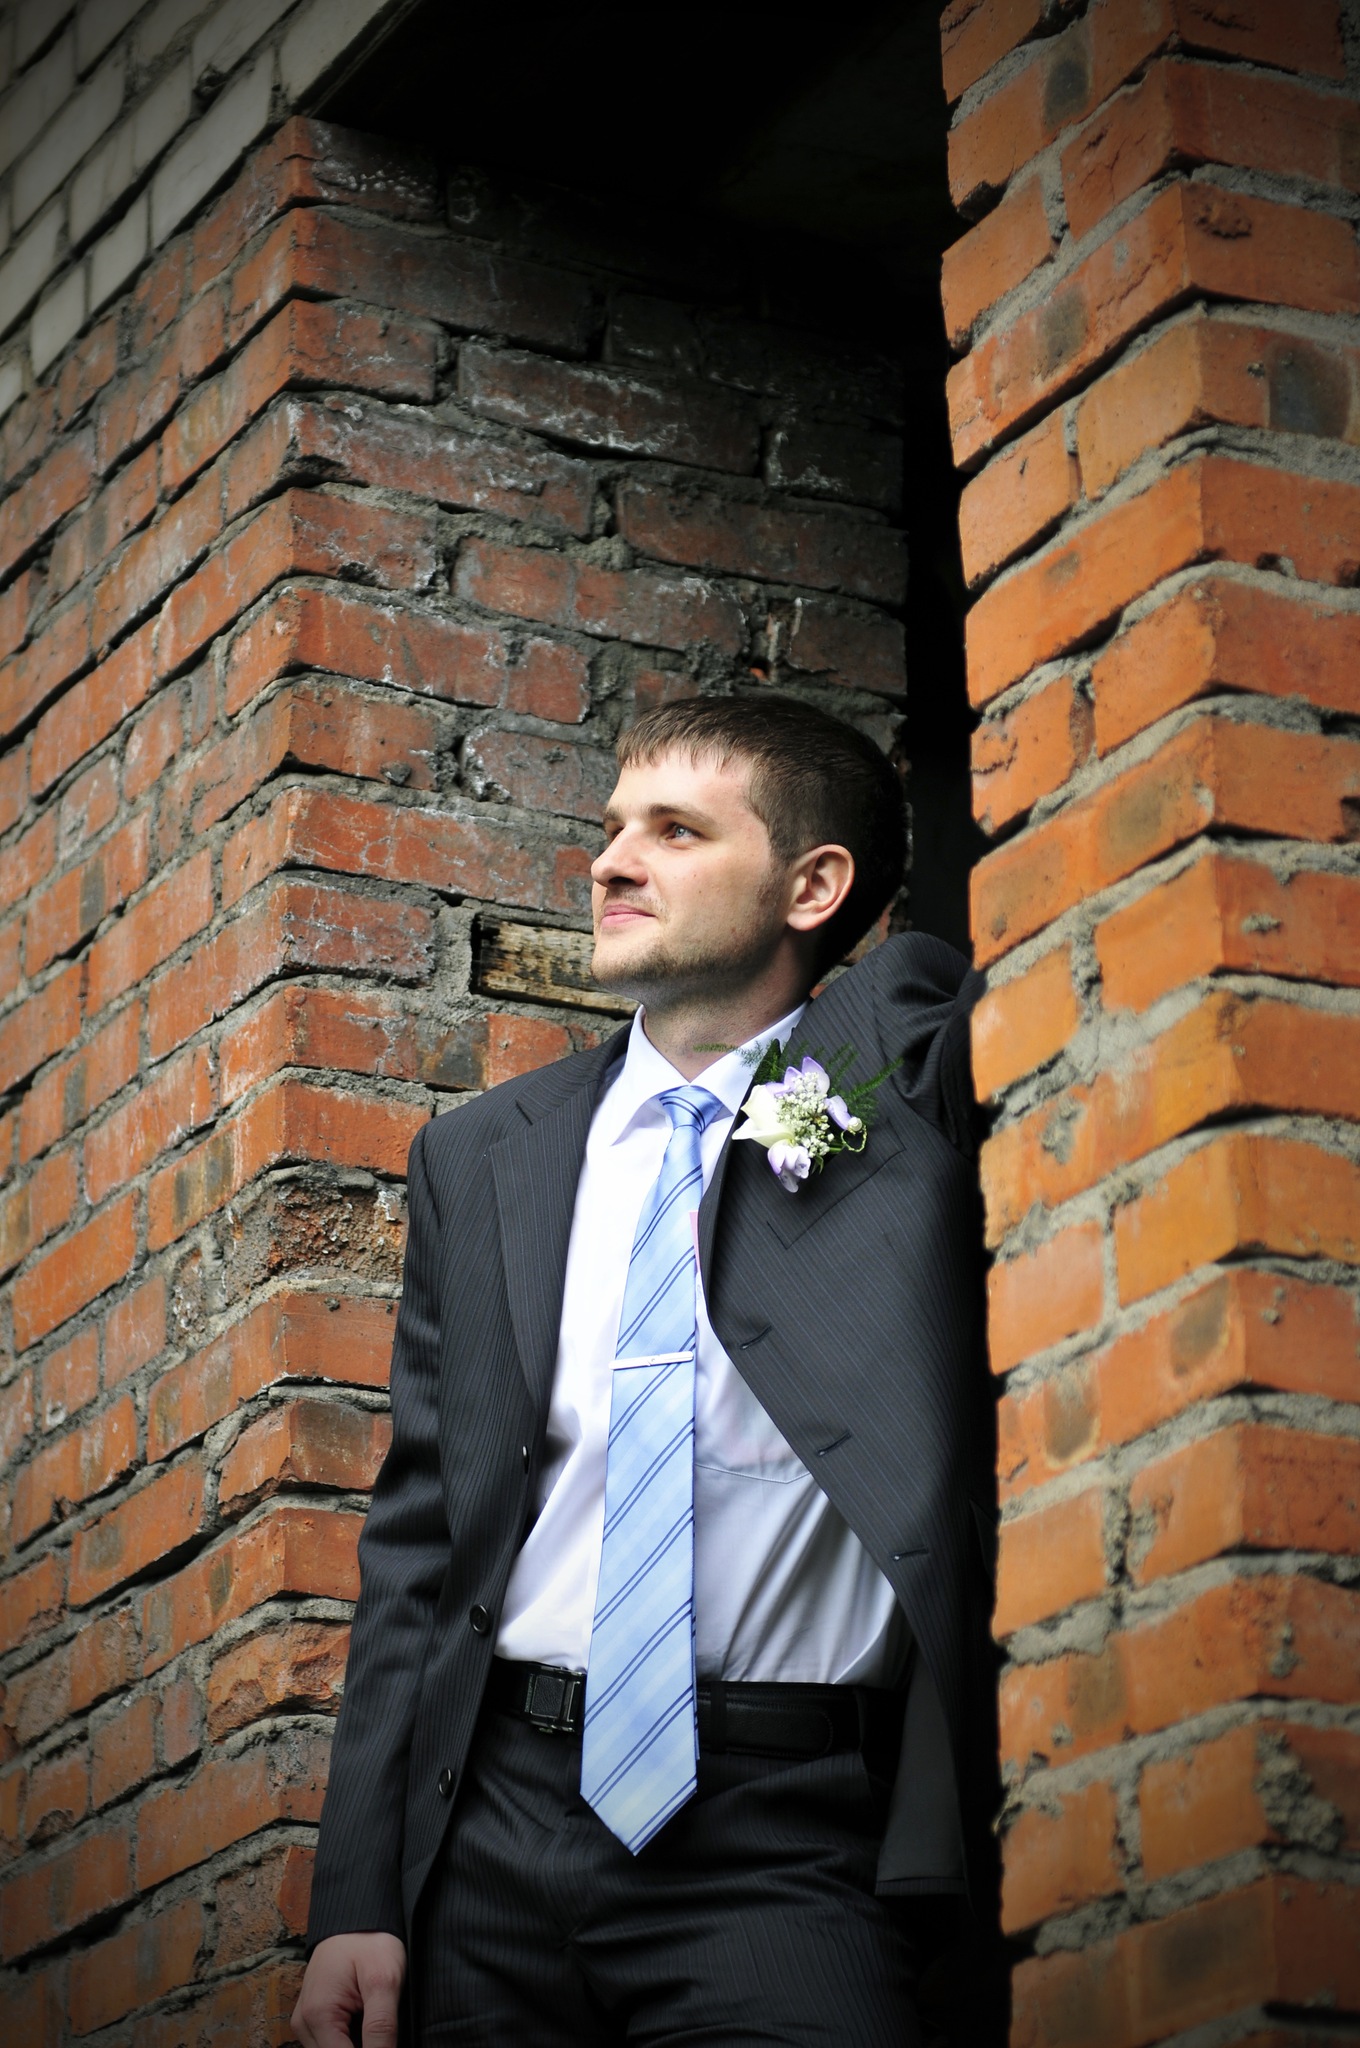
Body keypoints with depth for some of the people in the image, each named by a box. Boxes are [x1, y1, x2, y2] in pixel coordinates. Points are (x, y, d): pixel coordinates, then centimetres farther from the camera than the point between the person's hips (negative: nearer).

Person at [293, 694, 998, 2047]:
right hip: (501, 1824, 3)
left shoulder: (905, 1091, 5)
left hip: (790, 1848, -3)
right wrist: (358, 1897, 5)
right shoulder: (482, 1157, 12)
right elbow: (418, 1534, 10)